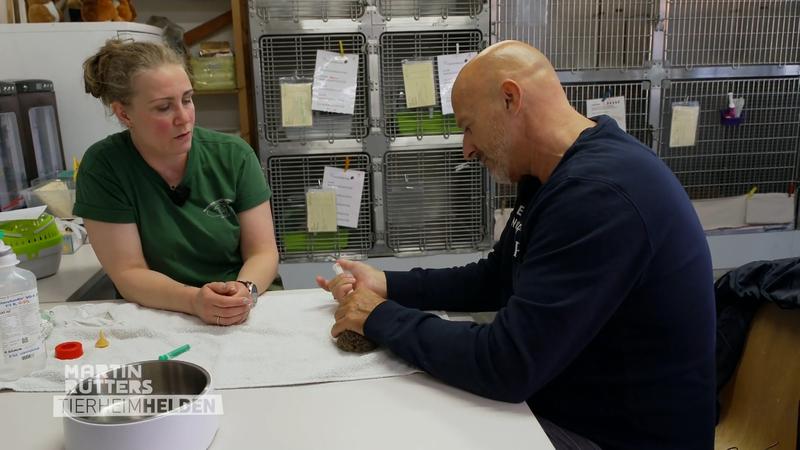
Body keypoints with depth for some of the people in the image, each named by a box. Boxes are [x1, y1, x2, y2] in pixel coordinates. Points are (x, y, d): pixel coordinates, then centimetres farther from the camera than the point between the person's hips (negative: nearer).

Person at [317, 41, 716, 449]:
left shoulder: (598, 193, -30)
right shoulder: (556, 178, 4)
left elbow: (507, 364, -30)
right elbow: (494, 280, 12)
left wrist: (382, 319, -17)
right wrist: (389, 285, 1)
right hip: (562, 405, 8)